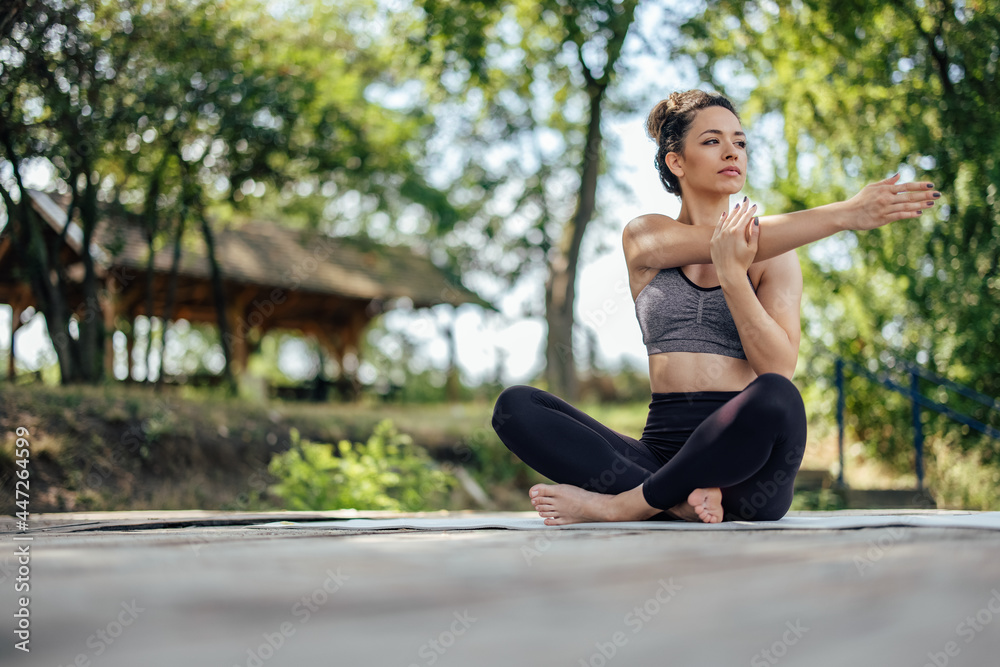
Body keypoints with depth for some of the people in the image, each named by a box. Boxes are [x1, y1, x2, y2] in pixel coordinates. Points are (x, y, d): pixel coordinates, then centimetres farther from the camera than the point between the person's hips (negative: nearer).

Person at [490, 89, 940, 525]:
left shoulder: (775, 255, 8)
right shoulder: (644, 237, 10)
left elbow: (779, 368, -6)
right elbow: (734, 242, -9)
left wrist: (732, 274, -18)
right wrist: (846, 214, -17)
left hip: (745, 457, -1)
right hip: (663, 446, 2)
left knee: (774, 397, -37)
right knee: (515, 405, -18)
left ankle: (620, 504, -19)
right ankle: (681, 500, -29)